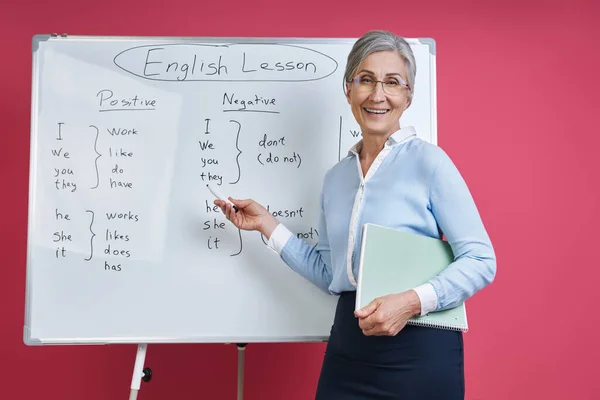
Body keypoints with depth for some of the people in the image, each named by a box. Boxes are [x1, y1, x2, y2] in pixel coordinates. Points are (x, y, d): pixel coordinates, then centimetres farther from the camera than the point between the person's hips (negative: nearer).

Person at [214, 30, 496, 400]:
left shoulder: (428, 160, -9)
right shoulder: (335, 177, 7)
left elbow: (481, 261, -11)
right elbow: (329, 273, 10)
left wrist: (413, 301, -23)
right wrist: (267, 225, 8)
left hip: (420, 352, -4)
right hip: (347, 350, 5)